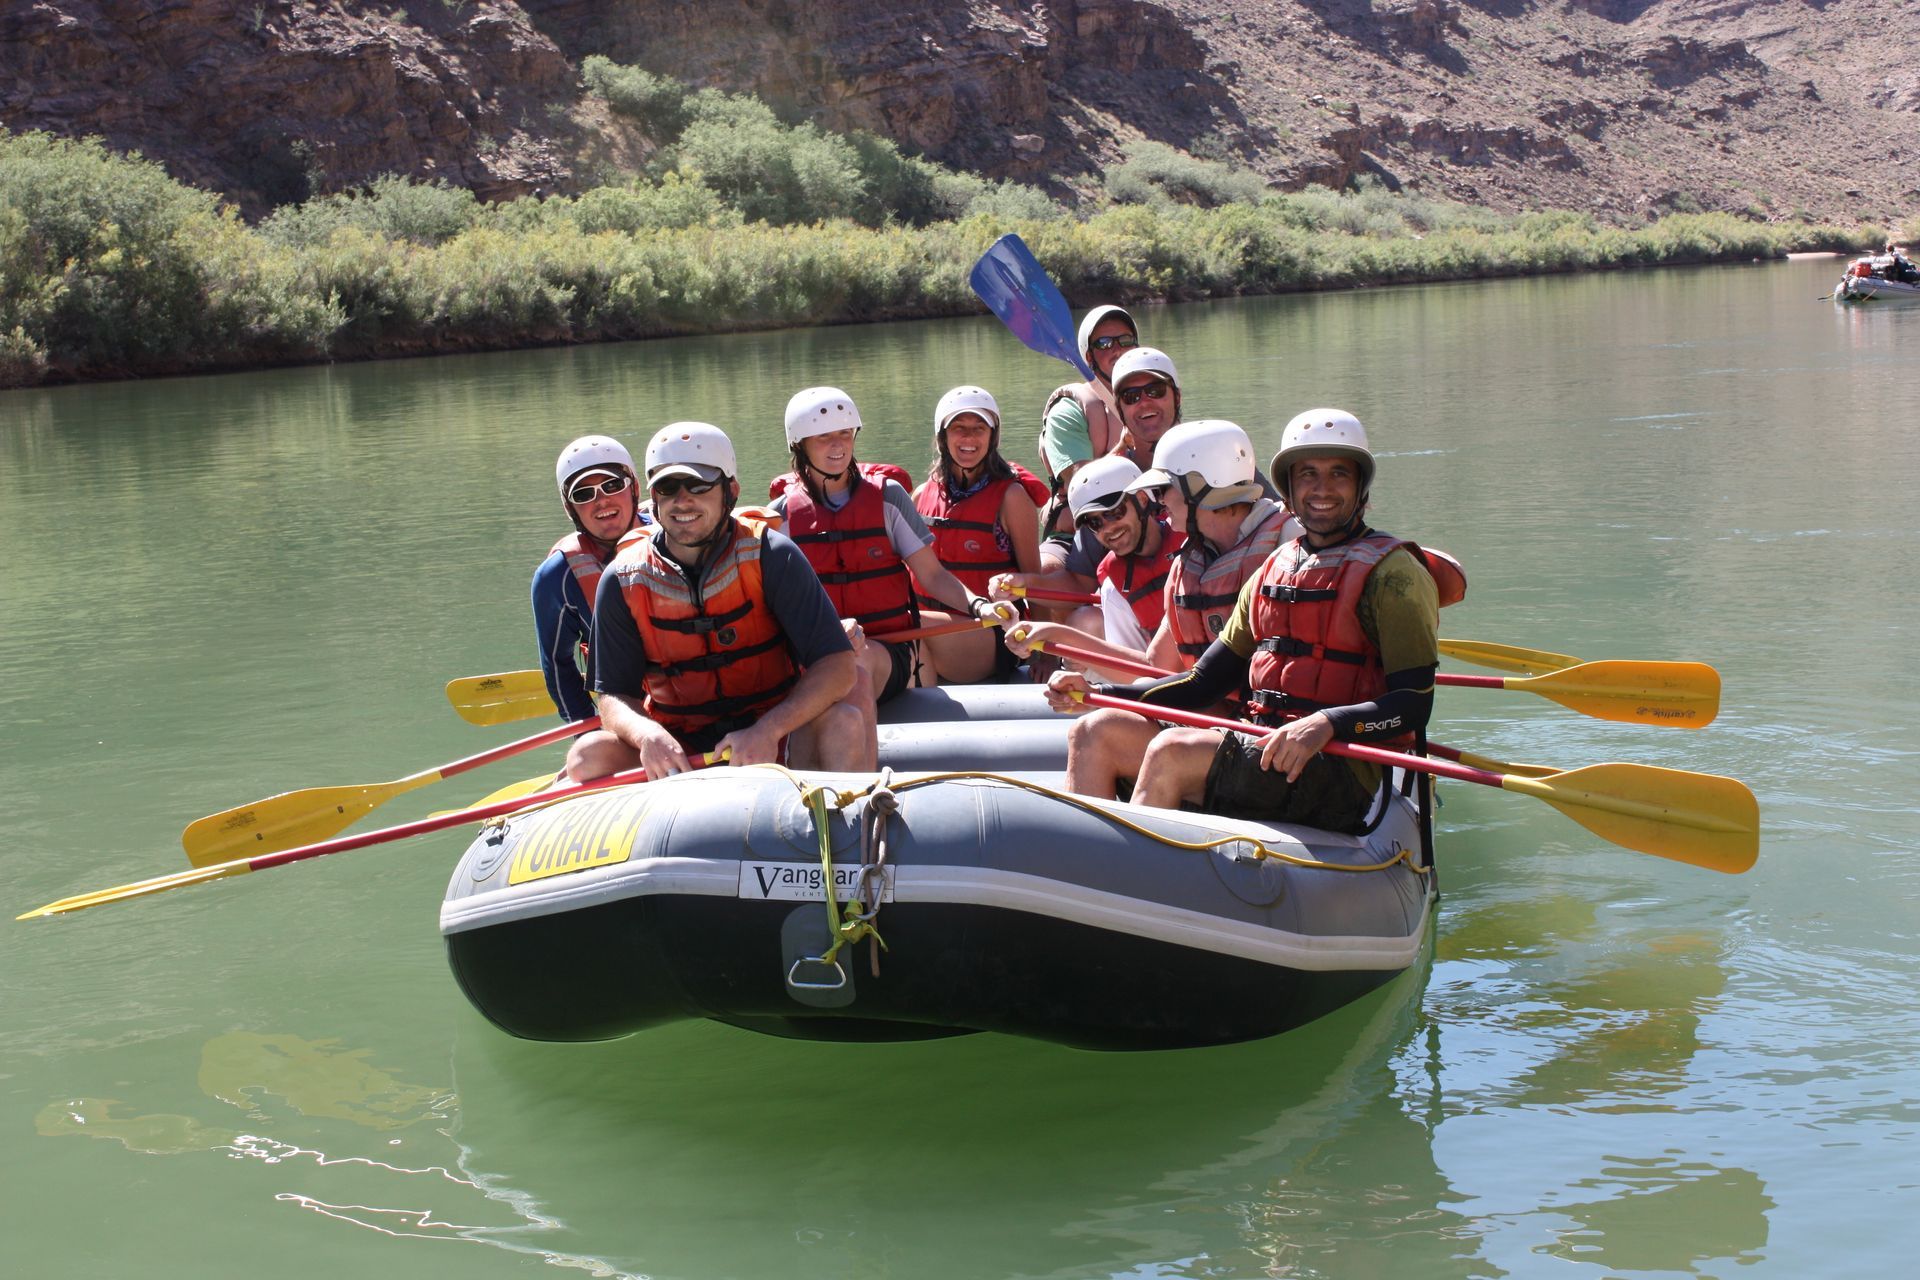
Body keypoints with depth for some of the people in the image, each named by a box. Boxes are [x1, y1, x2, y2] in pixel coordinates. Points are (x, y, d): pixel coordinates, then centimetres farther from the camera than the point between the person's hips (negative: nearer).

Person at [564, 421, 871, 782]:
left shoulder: (771, 556, -9)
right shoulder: (623, 582, -3)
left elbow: (839, 664, -14)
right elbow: (614, 696, -2)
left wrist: (769, 730, -30)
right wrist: (646, 734, -26)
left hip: (776, 746, -2)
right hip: (678, 749, 2)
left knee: (844, 722, -30)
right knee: (588, 756, -24)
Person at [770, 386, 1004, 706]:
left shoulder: (886, 496, 8)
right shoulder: (782, 515, 8)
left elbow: (931, 574, 6)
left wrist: (978, 605, -13)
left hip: (892, 653, 0)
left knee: (857, 660, -36)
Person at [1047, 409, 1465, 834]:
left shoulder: (1391, 572, -4)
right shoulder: (1274, 570, 16)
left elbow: (1414, 705, -12)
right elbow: (1206, 682, 15)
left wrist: (1327, 723, -29)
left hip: (1340, 780, -7)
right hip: (1261, 752, 7)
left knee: (1172, 752, -26)